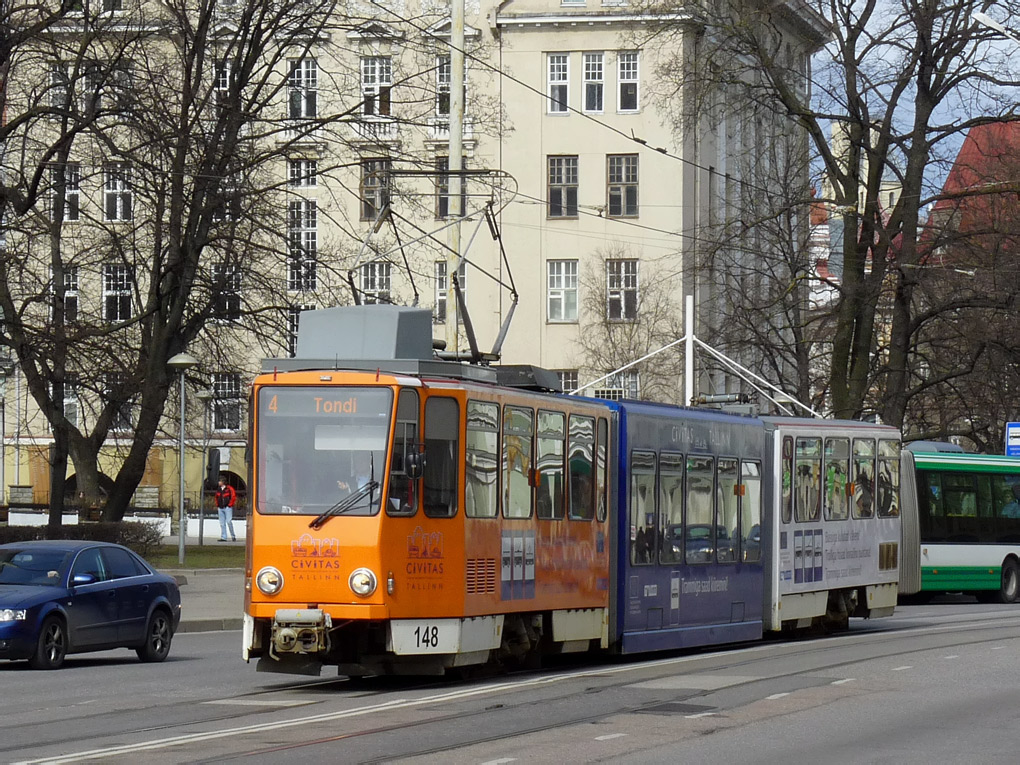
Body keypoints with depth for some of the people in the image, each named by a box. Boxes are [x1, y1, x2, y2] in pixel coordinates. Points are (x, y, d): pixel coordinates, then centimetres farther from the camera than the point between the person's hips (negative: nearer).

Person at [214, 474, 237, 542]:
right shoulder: (218, 489, 11)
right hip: (220, 508, 6)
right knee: (222, 523, 4)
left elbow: (234, 496, -7)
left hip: (227, 507, -6)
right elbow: (217, 498, 23)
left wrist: (230, 504, -7)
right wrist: (217, 506, 16)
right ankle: (223, 537, 6)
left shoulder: (229, 488, -7)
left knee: (229, 522, -13)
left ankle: (233, 536, 0)